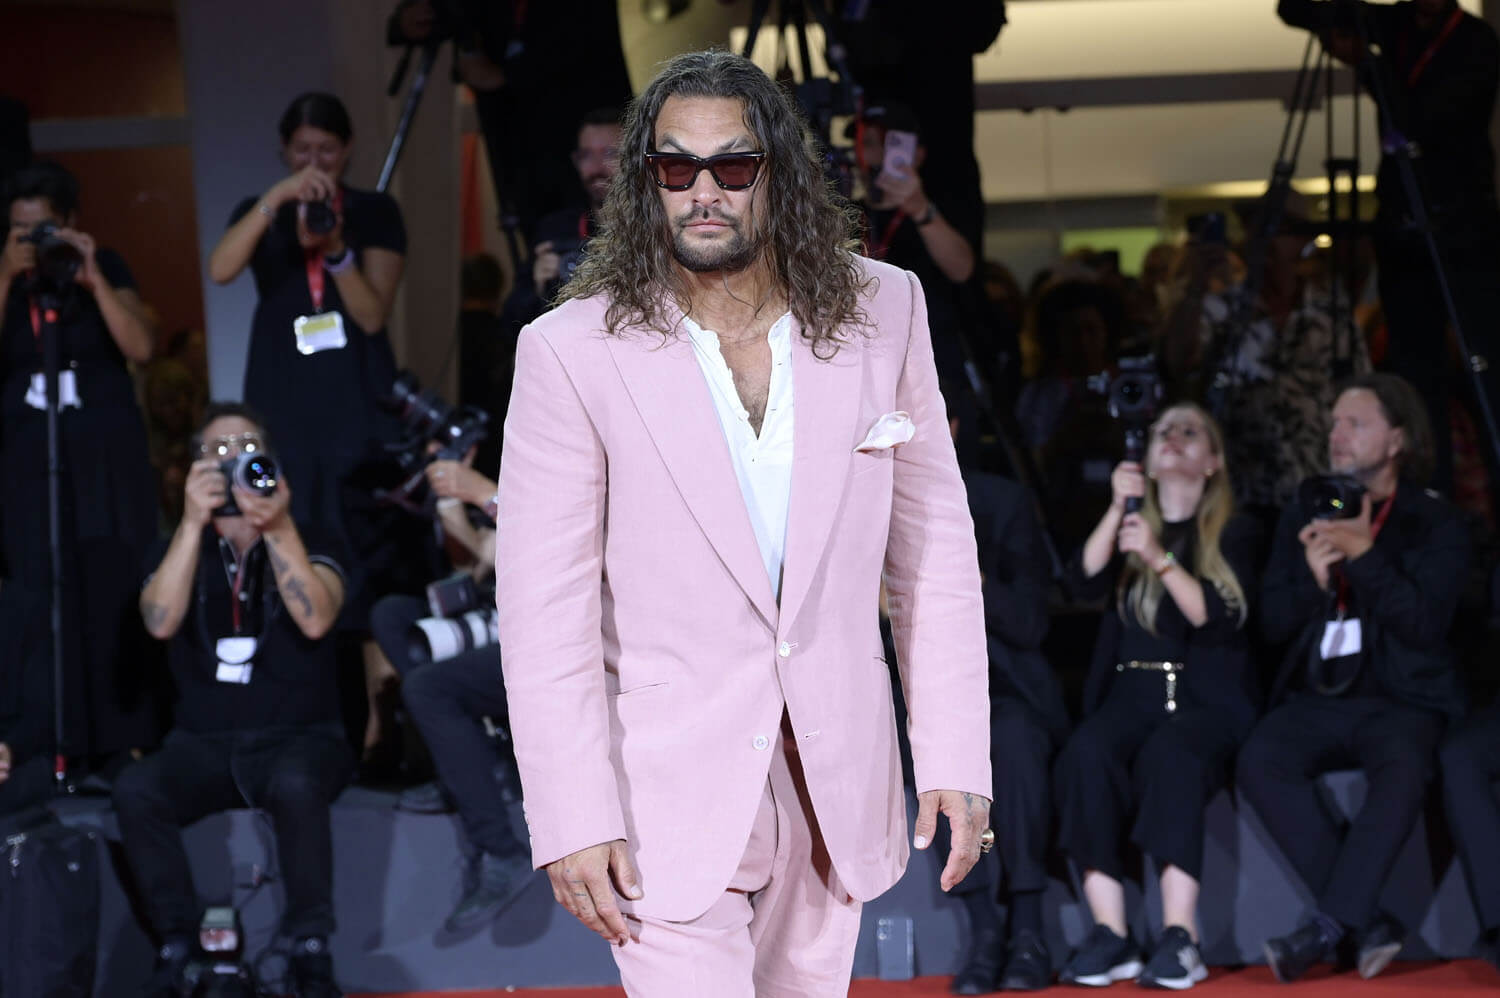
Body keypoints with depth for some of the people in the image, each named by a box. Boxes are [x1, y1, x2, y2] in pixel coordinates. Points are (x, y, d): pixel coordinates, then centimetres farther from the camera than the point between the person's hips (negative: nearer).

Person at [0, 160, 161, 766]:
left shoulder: (106, 267, 3)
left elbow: (140, 347, -8)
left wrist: (93, 278, -15)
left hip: (106, 453, -1)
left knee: (115, 592, -2)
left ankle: (126, 743, 1)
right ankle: (56, 748, -3)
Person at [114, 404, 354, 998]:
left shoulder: (310, 547, 3)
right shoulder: (179, 549, 9)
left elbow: (316, 620, -19)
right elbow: (160, 623, -13)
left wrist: (278, 529, -28)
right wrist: (193, 522, -22)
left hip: (300, 738, -2)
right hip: (204, 744, 2)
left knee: (296, 787, -37)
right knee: (134, 791, -29)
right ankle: (177, 946, -17)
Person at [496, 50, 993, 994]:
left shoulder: (882, 311, 0)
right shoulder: (573, 352, -10)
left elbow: (934, 543, 3)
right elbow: (544, 606, -9)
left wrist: (957, 757, 0)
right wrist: (573, 822, -13)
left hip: (837, 783, 3)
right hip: (670, 796, -3)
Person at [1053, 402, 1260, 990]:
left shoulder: (1234, 532, 11)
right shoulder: (1129, 525, 20)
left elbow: (1219, 618, -5)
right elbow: (1086, 583, 1)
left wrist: (1159, 558, -15)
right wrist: (1118, 509, -8)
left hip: (1206, 697, -2)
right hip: (1131, 691, 3)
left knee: (1169, 756, -36)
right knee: (1086, 755, -31)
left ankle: (1179, 938, -39)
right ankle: (1110, 936, -34)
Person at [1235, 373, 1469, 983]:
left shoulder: (1435, 525, 6)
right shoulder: (1301, 518, 16)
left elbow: (1424, 624, -9)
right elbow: (1274, 624, 10)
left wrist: (1366, 553, -17)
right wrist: (1313, 577, -9)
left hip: (1399, 702, -3)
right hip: (1315, 699, 3)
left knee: (1402, 771, -37)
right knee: (1260, 762, -29)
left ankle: (1329, 929, -33)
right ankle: (1366, 926, -27)